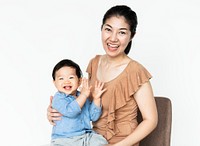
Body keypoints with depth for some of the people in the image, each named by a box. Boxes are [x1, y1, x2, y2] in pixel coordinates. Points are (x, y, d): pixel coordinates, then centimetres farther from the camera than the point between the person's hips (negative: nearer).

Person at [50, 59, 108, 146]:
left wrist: (96, 99, 0)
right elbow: (70, 111, -24)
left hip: (86, 136, 4)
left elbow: (94, 117, 9)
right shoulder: (58, 98, -6)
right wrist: (84, 95, -19)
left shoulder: (82, 97, 11)